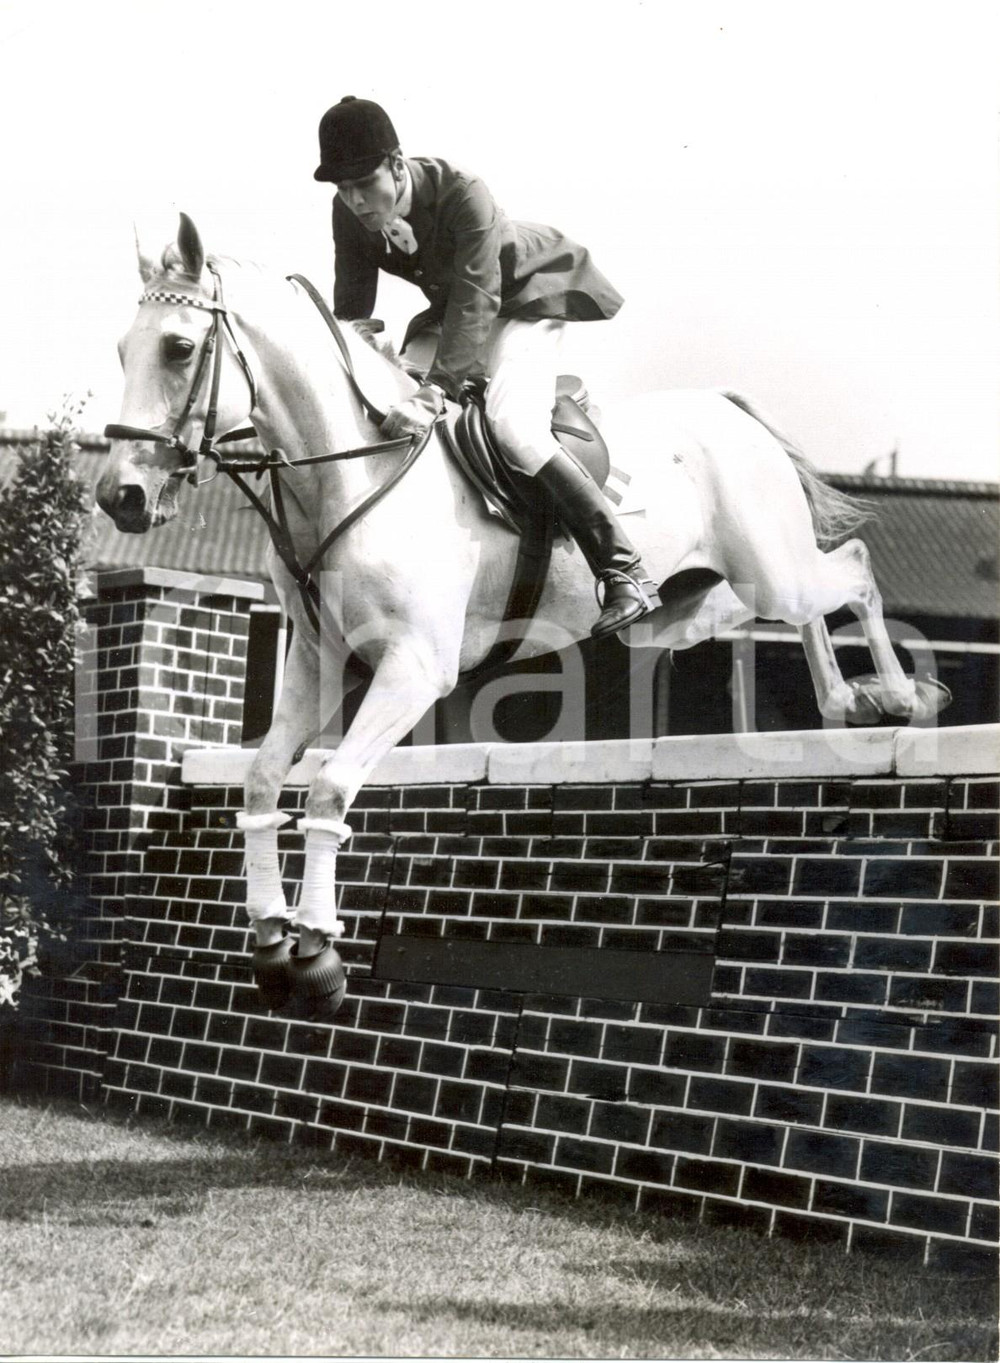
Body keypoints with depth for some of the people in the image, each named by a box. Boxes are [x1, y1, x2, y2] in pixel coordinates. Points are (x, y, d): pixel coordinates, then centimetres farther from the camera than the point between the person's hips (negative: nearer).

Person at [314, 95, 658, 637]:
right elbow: (351, 307, -8)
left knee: (513, 425, -27)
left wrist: (433, 393, -52)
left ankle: (625, 575, -24)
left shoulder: (463, 195, -35)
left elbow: (476, 302, -41)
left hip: (527, 296, -8)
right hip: (448, 305, 8)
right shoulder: (350, 215, -16)